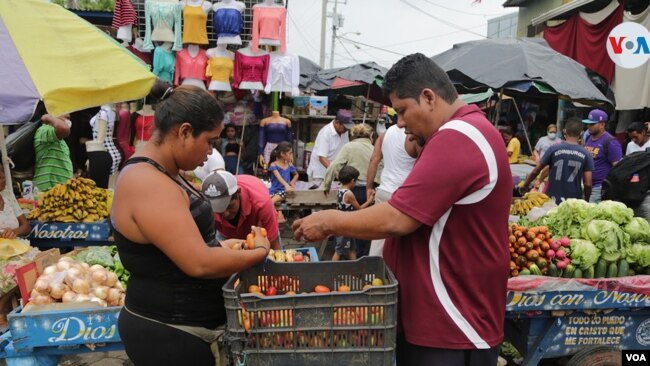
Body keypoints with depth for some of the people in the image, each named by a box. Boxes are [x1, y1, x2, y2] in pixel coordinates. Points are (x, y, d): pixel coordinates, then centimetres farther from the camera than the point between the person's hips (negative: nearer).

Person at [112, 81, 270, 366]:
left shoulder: (158, 174, 8)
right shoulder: (149, 184, -24)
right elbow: (200, 264, -27)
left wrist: (221, 246, 6)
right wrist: (260, 252, -14)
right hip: (170, 336, -10)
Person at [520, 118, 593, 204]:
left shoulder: (554, 149, -6)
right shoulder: (586, 154, -3)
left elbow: (535, 171, 0)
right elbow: (588, 184, -6)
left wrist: (525, 185, 16)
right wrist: (586, 201, 11)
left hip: (553, 201, 0)